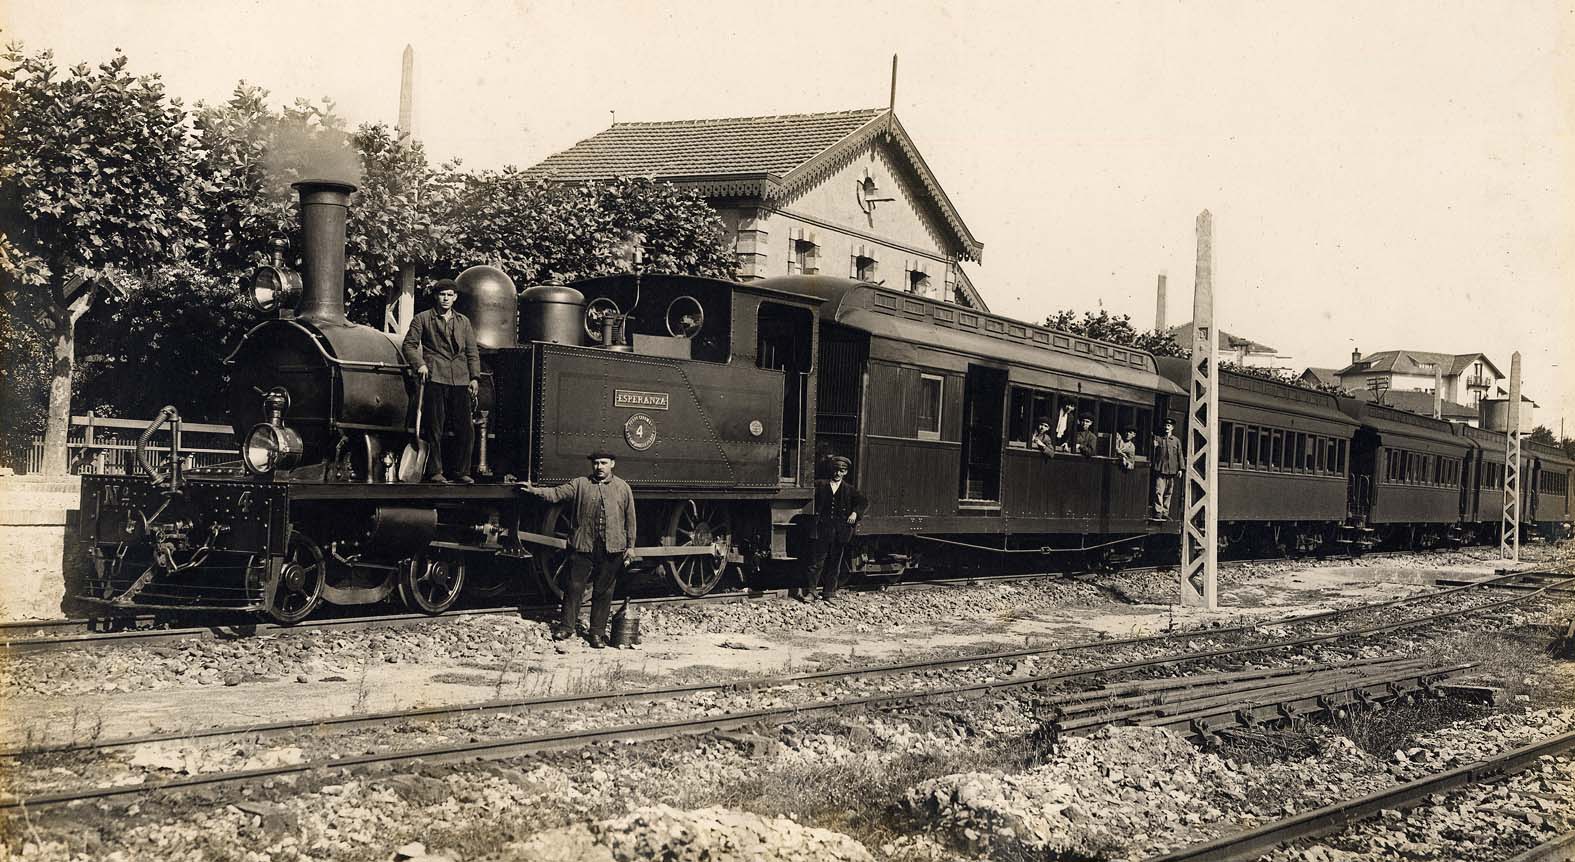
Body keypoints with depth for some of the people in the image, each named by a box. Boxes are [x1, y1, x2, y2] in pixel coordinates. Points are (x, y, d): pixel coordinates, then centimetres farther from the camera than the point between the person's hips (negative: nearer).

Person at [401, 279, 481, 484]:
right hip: (434, 379, -3)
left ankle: (461, 472, 8)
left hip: (460, 381, 3)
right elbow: (409, 344, 6)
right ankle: (435, 472, 2)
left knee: (465, 429, -1)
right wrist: (419, 364, -11)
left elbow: (472, 352, 18)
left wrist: (475, 377, 8)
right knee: (434, 428, -3)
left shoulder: (464, 322, 19)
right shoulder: (422, 319, 10)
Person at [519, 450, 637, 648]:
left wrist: (630, 546, 7)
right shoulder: (580, 484, 5)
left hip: (612, 549, 0)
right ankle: (566, 627, 15)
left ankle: (597, 632, 15)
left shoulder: (623, 488, 7)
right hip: (583, 546, 0)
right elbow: (555, 494, -3)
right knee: (575, 587, 2)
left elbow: (630, 519, 9)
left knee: (604, 591, 5)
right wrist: (534, 490, -19)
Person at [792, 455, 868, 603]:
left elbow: (864, 502, 10)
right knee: (816, 562, -3)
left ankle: (829, 593, 14)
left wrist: (855, 513, -6)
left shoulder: (849, 490, 10)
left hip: (839, 533, 2)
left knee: (834, 564, 6)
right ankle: (809, 592, 1)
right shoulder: (820, 485, 7)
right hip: (821, 530, -2)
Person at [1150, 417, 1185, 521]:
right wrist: (1150, 462, -4)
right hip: (1160, 470, -3)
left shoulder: (1176, 441, 12)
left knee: (1168, 493, 7)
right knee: (1159, 491, -11)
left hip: (1172, 470, 3)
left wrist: (1180, 468, 5)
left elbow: (1180, 455, 11)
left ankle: (1165, 513, 13)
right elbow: (1152, 452, 7)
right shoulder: (1157, 439, 7)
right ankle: (1158, 513, -15)